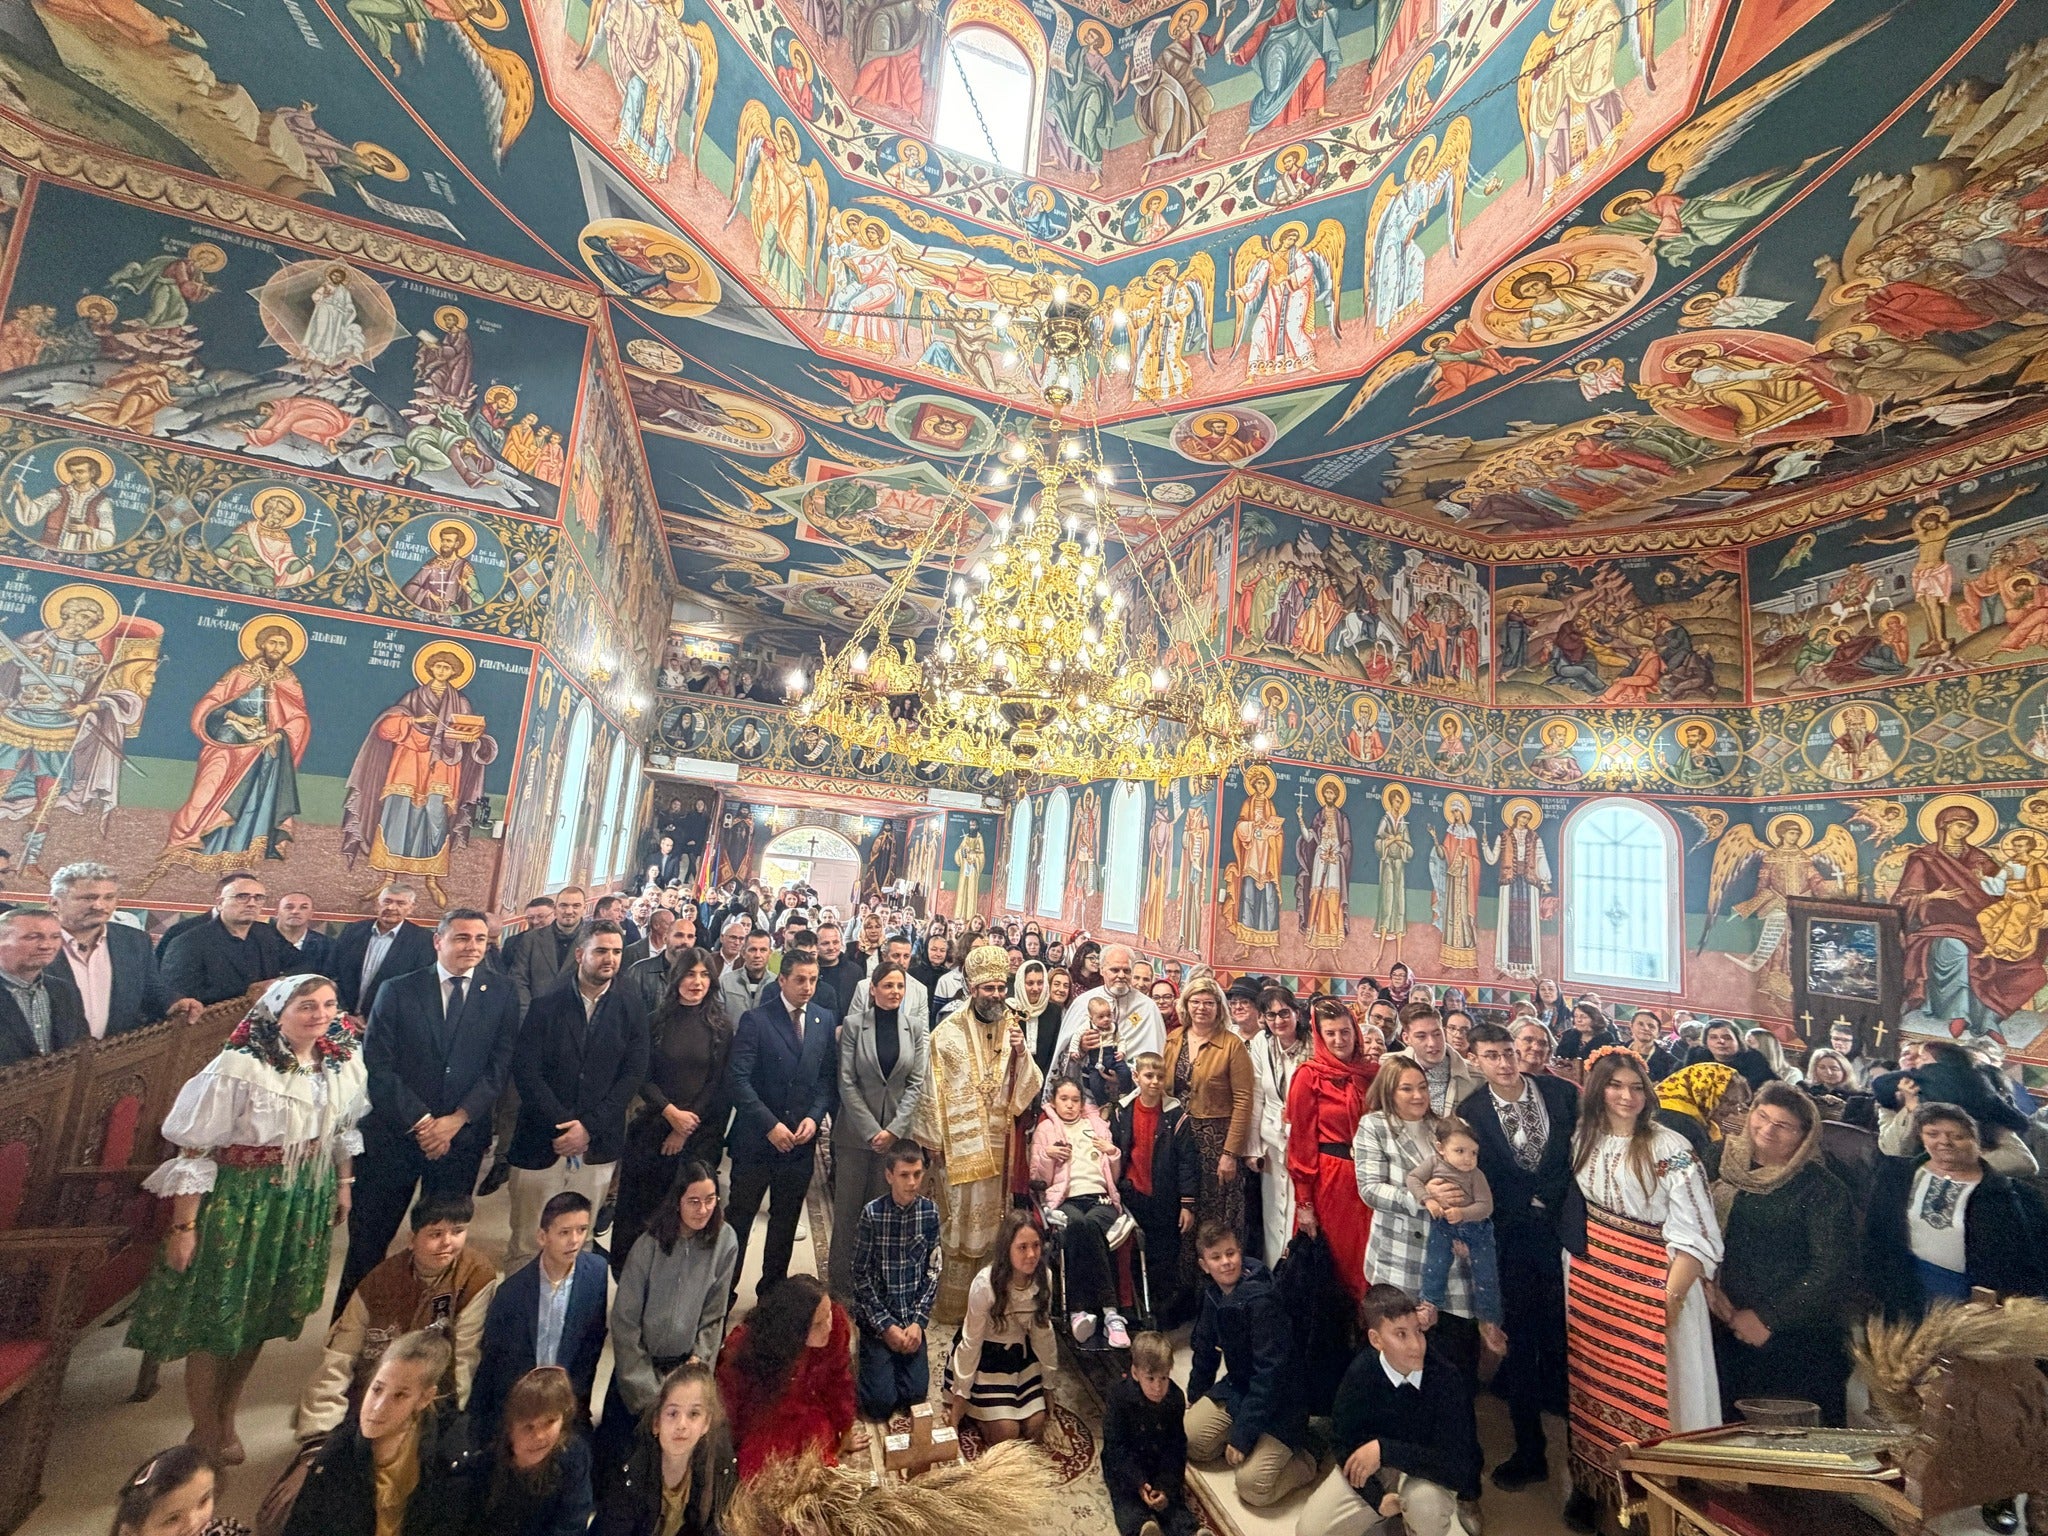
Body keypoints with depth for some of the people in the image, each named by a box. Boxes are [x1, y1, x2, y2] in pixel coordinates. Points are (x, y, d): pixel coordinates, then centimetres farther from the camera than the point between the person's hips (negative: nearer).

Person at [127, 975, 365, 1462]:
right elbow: (195, 1151, -16)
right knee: (215, 1315, 12)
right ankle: (204, 1431, 36)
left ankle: (226, 1419, 43)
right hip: (238, 1203, -5)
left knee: (260, 1315, 20)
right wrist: (183, 1226, -13)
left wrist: (343, 1183, 11)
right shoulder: (240, 1068, -24)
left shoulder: (343, 1061, -8)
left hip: (305, 1203, 5)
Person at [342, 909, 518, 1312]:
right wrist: (419, 1121, -13)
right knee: (369, 1236, 11)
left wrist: (458, 1119, -13)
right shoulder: (398, 991, -2)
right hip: (394, 1132, 0)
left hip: (462, 1136, 1)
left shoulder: (501, 996, -1)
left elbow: (500, 1067, -3)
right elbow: (376, 1065, -7)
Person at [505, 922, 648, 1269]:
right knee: (526, 1242, 7)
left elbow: (634, 1074, -2)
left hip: (598, 1144, 1)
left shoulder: (631, 1010, 1)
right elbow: (525, 1069, -6)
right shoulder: (546, 1004, -1)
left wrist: (589, 1126, -10)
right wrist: (563, 1123, -13)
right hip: (541, 1140, 0)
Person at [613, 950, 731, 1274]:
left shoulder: (722, 1026, -2)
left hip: (701, 1135, -1)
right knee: (637, 1204, 7)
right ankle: (623, 1270, 26)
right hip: (652, 1127, 1)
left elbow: (721, 1084, -3)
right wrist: (671, 1112, -12)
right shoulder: (656, 1020, 1)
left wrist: (687, 1128, -7)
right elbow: (642, 1076, 0)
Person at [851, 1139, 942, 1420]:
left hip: (912, 1317, 3)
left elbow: (933, 1272, -1)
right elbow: (861, 1276, -11)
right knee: (882, 1403, -7)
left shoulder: (930, 1211, -8)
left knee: (916, 1393, -2)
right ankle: (865, 1359, 22)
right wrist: (886, 1326, -12)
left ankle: (889, 1363, 26)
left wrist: (918, 1322, -9)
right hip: (876, 1317, -3)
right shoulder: (873, 1213, -17)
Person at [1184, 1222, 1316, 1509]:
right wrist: (1195, 1396, 18)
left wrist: (1242, 1434, -23)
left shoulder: (1260, 1300, -29)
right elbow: (1205, 1348, 11)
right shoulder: (1213, 1294, -4)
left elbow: (1270, 1371, -28)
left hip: (1279, 1400, -7)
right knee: (1191, 1443, -4)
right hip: (1237, 1387, 7)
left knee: (1252, 1487, -17)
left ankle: (1303, 1461, 6)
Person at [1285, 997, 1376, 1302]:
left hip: (1367, 1176, 4)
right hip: (1326, 1178, -4)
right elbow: (1301, 1140, -10)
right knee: (1328, 1262, 8)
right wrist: (1304, 1202, -12)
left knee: (1364, 1263, 13)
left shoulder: (1372, 1072, 4)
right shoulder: (1309, 1076, -9)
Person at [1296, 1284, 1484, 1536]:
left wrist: (1385, 1449, -34)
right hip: (1370, 1462, 2)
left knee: (1424, 1498, -36)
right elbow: (1342, 1441, -9)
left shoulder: (1446, 1378, -27)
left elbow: (1458, 1465, -29)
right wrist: (1376, 1497, -21)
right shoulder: (1361, 1371, -22)